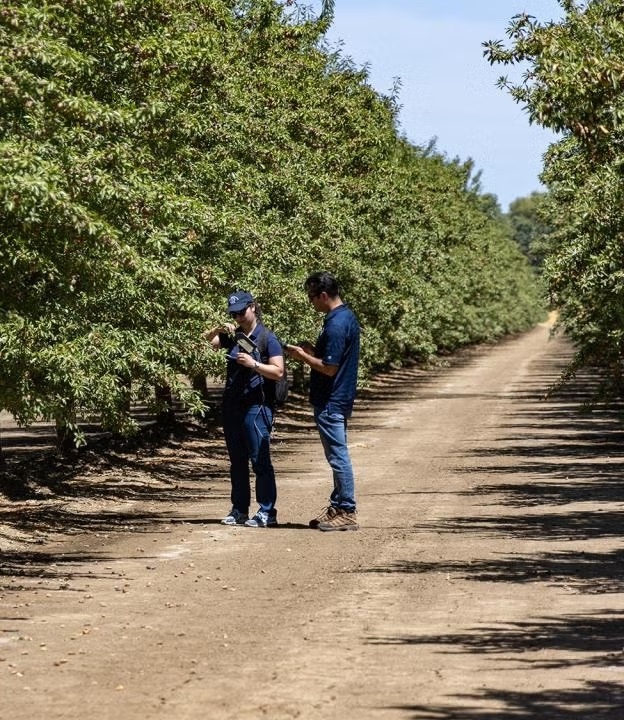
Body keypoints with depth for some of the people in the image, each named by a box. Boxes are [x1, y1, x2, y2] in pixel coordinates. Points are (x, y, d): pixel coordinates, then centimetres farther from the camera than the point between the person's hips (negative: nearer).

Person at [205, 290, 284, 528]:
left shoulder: (267, 339, -5)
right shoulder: (233, 337, 12)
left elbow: (278, 372, -10)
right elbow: (208, 341, 13)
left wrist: (253, 364, -21)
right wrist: (219, 329, -5)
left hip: (257, 407, -7)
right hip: (232, 406, 7)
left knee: (260, 461, -7)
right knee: (237, 461, 11)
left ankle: (266, 512, -4)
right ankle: (239, 510, 18)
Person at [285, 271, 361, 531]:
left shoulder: (336, 325, -21)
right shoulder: (347, 317, 10)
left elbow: (329, 368, -22)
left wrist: (303, 356, -10)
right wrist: (312, 352, 9)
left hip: (331, 402, -10)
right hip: (339, 399, 10)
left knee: (338, 456, -5)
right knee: (338, 456, 15)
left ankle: (347, 512, -1)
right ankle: (338, 507, 22)